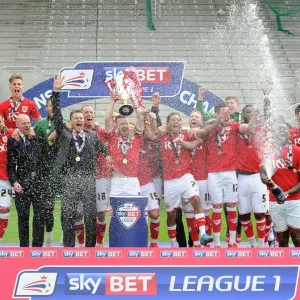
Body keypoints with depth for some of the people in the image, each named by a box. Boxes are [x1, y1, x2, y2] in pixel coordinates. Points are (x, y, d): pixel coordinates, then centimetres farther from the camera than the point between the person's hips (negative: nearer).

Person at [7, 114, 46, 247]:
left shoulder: (38, 139, 9)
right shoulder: (12, 141, 0)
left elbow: (44, 158, 11)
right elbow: (10, 165, -2)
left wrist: (45, 178, 4)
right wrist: (14, 182, -12)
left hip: (39, 182, 2)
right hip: (22, 184, -2)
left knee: (40, 215, -2)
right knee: (23, 216, 5)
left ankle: (37, 246, 6)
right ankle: (24, 246, 14)